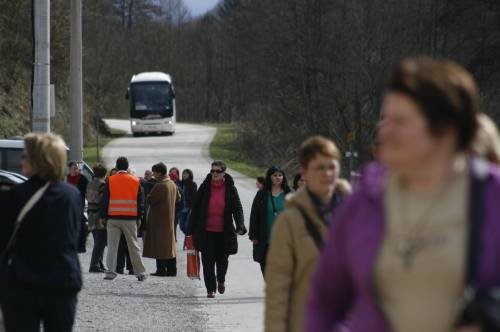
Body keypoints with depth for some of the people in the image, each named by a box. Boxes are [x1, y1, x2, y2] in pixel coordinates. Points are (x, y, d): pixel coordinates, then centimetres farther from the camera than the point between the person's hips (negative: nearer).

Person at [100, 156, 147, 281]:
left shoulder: (110, 181, -2)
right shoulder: (135, 181, 3)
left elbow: (105, 200, -2)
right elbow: (140, 201, 6)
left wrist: (103, 216, 5)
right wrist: (139, 218, 13)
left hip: (113, 218, -1)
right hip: (130, 219, 1)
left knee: (112, 246, 2)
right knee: (133, 246, 8)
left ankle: (110, 272, -4)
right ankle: (140, 272, 9)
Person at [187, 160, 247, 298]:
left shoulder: (230, 189, -1)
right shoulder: (205, 187, 0)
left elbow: (237, 208, -4)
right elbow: (196, 208, 4)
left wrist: (240, 225, -20)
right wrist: (191, 229, 2)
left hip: (223, 232, 0)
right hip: (206, 231, 0)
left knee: (222, 259, 9)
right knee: (208, 261, -1)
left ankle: (221, 280, 39)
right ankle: (210, 289, 8)